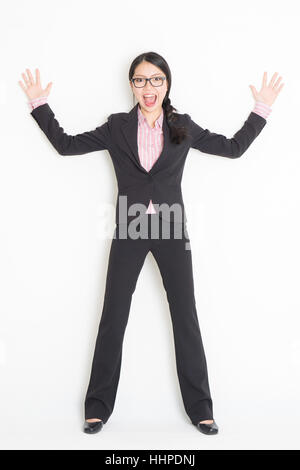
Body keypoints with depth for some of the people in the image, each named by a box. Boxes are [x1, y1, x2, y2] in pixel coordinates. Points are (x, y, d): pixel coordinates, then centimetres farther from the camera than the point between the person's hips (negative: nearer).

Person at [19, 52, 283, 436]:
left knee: (186, 317, 4)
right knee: (113, 318, 4)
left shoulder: (183, 127, 5)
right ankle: (98, 407, 19)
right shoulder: (117, 127, 4)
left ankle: (200, 408, 17)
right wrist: (39, 105, 3)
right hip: (129, 231, 0)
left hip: (171, 230, 0)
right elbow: (66, 144, 7)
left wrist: (261, 109, 6)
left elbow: (233, 147, 11)